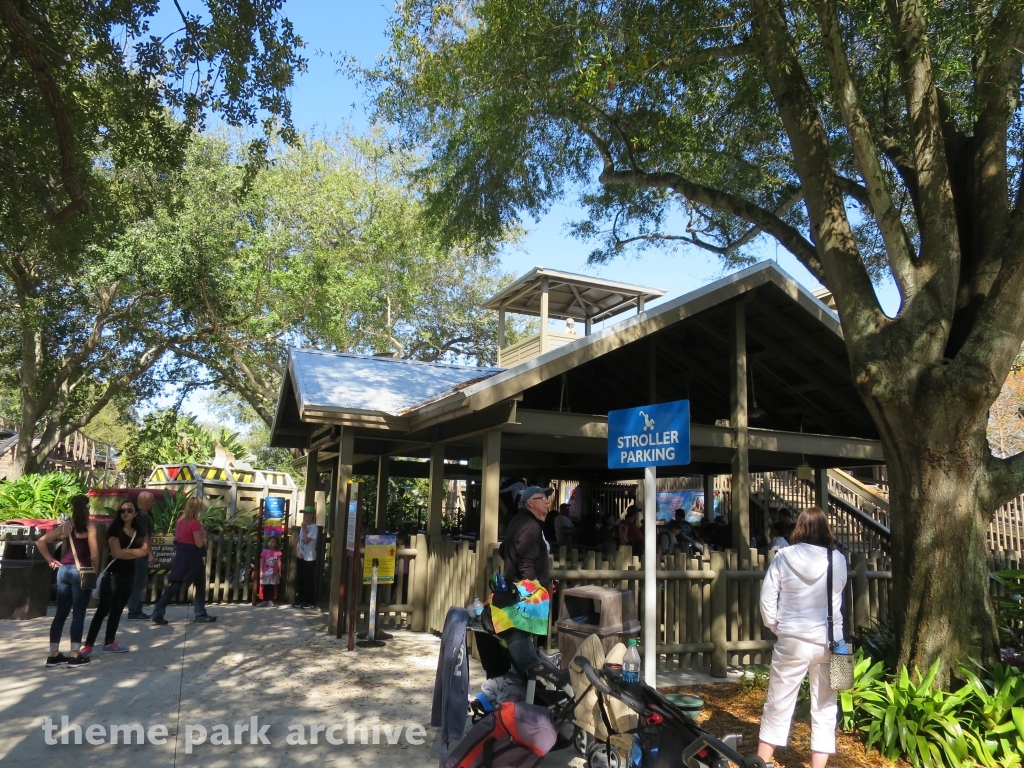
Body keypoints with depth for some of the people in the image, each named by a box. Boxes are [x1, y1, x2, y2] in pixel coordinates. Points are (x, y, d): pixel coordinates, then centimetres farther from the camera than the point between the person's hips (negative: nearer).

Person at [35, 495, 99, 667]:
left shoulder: (65, 526, 7)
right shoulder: (89, 527, -9)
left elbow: (40, 542, 7)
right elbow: (94, 553, -15)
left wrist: (51, 560, 11)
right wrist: (95, 570, -1)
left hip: (63, 569, 6)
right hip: (80, 571, -6)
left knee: (60, 613, 12)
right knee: (78, 614, 1)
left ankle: (54, 655, 19)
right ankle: (75, 656, 4)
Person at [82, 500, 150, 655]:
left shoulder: (139, 531, 9)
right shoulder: (114, 530, -6)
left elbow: (144, 551, -2)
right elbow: (117, 553, -15)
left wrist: (126, 551, -14)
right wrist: (135, 553, -7)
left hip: (129, 575, 5)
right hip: (112, 574, -5)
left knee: (118, 609, 11)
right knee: (103, 609, -8)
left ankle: (109, 642, 20)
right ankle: (88, 644, -4)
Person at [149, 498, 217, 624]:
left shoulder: (180, 520, 6)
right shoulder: (195, 523, -19)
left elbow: (176, 538, 16)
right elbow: (199, 544, -18)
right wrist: (203, 535, 0)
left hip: (180, 556, 8)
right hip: (192, 558, -8)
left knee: (174, 585, 12)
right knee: (200, 586, 6)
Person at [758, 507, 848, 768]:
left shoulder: (783, 557, -8)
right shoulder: (838, 560, -3)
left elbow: (767, 600, -5)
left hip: (792, 641, -1)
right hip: (829, 642, 1)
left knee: (778, 706, 10)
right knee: (824, 709, 12)